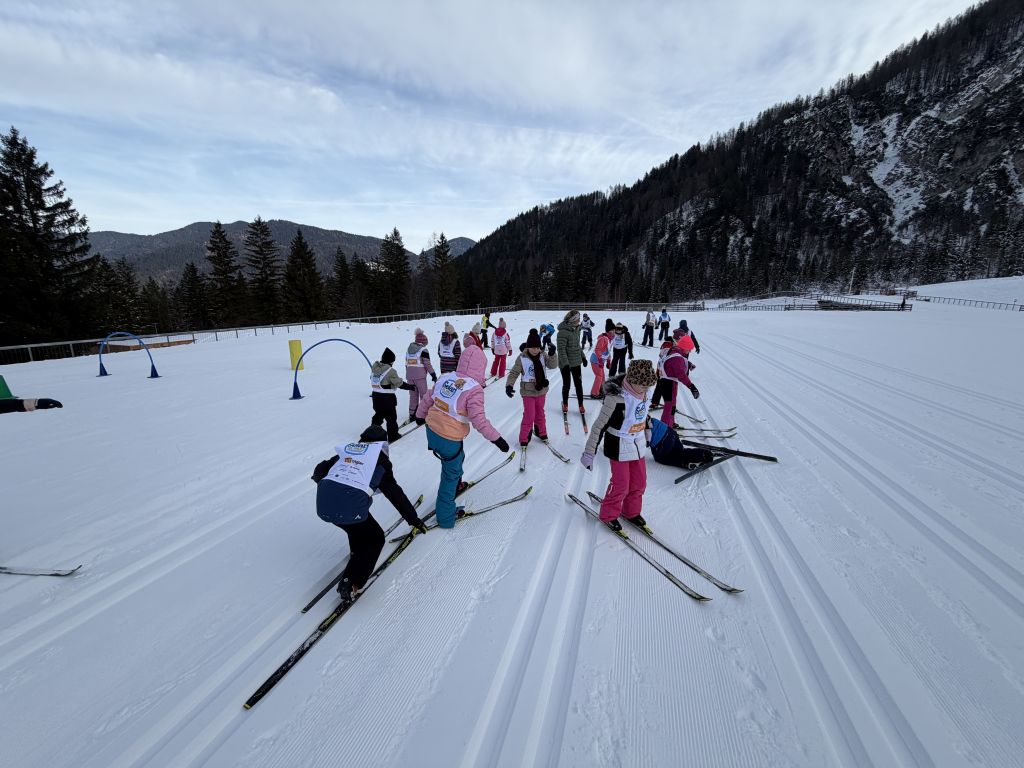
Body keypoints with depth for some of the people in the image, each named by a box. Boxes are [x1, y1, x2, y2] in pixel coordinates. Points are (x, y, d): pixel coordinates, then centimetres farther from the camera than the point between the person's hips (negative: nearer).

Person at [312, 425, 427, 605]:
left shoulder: (346, 451, 20)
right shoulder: (380, 459, 7)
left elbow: (320, 470, 27)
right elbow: (395, 494, 5)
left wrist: (320, 480, 52)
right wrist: (414, 519, 11)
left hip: (323, 505, 6)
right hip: (350, 508, -6)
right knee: (375, 539, 17)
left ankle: (357, 551, 52)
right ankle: (351, 584, 9)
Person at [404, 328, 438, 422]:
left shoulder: (408, 350, 11)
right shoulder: (423, 350, -8)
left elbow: (407, 364, 14)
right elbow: (427, 364, -11)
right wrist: (433, 374, -4)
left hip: (409, 375, 6)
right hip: (420, 376, -6)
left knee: (413, 395, 14)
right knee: (424, 395, 4)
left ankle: (412, 414, 17)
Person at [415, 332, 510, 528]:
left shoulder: (444, 378, -2)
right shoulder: (474, 389, -22)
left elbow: (428, 398, 9)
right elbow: (479, 420, -25)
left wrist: (420, 415, 27)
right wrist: (496, 439, -16)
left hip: (432, 432, 7)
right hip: (450, 440, -6)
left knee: (457, 458, 32)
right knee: (450, 475, 14)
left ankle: (456, 485, 56)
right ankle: (445, 518, 30)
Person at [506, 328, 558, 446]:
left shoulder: (542, 356, -3)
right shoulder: (522, 358, -15)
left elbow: (553, 365, -11)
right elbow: (514, 373, -13)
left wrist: (552, 354, -26)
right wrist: (509, 385, -27)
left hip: (541, 390, 4)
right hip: (528, 392, -4)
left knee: (540, 413, 20)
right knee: (529, 416, -5)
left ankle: (541, 432, 41)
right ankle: (524, 438, 11)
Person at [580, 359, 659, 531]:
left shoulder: (641, 392, -7)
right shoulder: (616, 398, -29)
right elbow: (599, 426, -23)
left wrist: (646, 433, 27)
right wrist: (589, 453, -20)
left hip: (638, 445, 7)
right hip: (619, 447, -7)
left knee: (639, 482, 16)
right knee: (621, 484, 4)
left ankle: (631, 511, 40)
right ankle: (608, 515, 28)